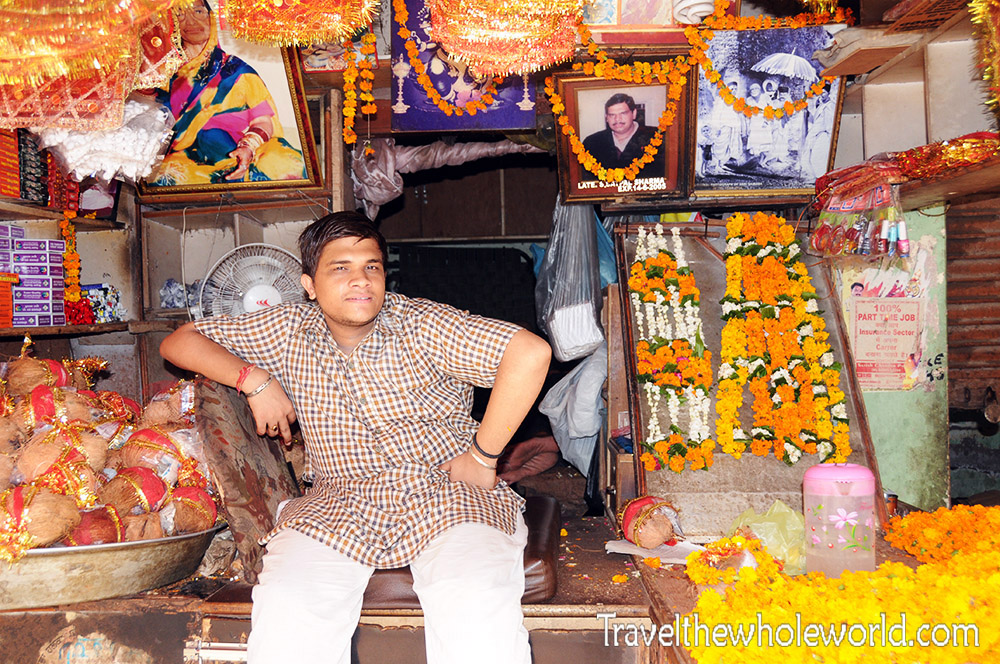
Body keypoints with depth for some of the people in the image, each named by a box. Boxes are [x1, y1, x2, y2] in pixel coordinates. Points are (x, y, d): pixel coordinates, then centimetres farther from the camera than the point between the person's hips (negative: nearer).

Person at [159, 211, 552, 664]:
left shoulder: (420, 326, -3)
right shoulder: (290, 330, 8)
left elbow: (531, 353, -14)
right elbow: (179, 342, 12)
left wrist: (483, 457, -12)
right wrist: (254, 380, -4)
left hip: (447, 493, -2)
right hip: (338, 505, 3)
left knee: (478, 614, -32)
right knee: (287, 610, -27)